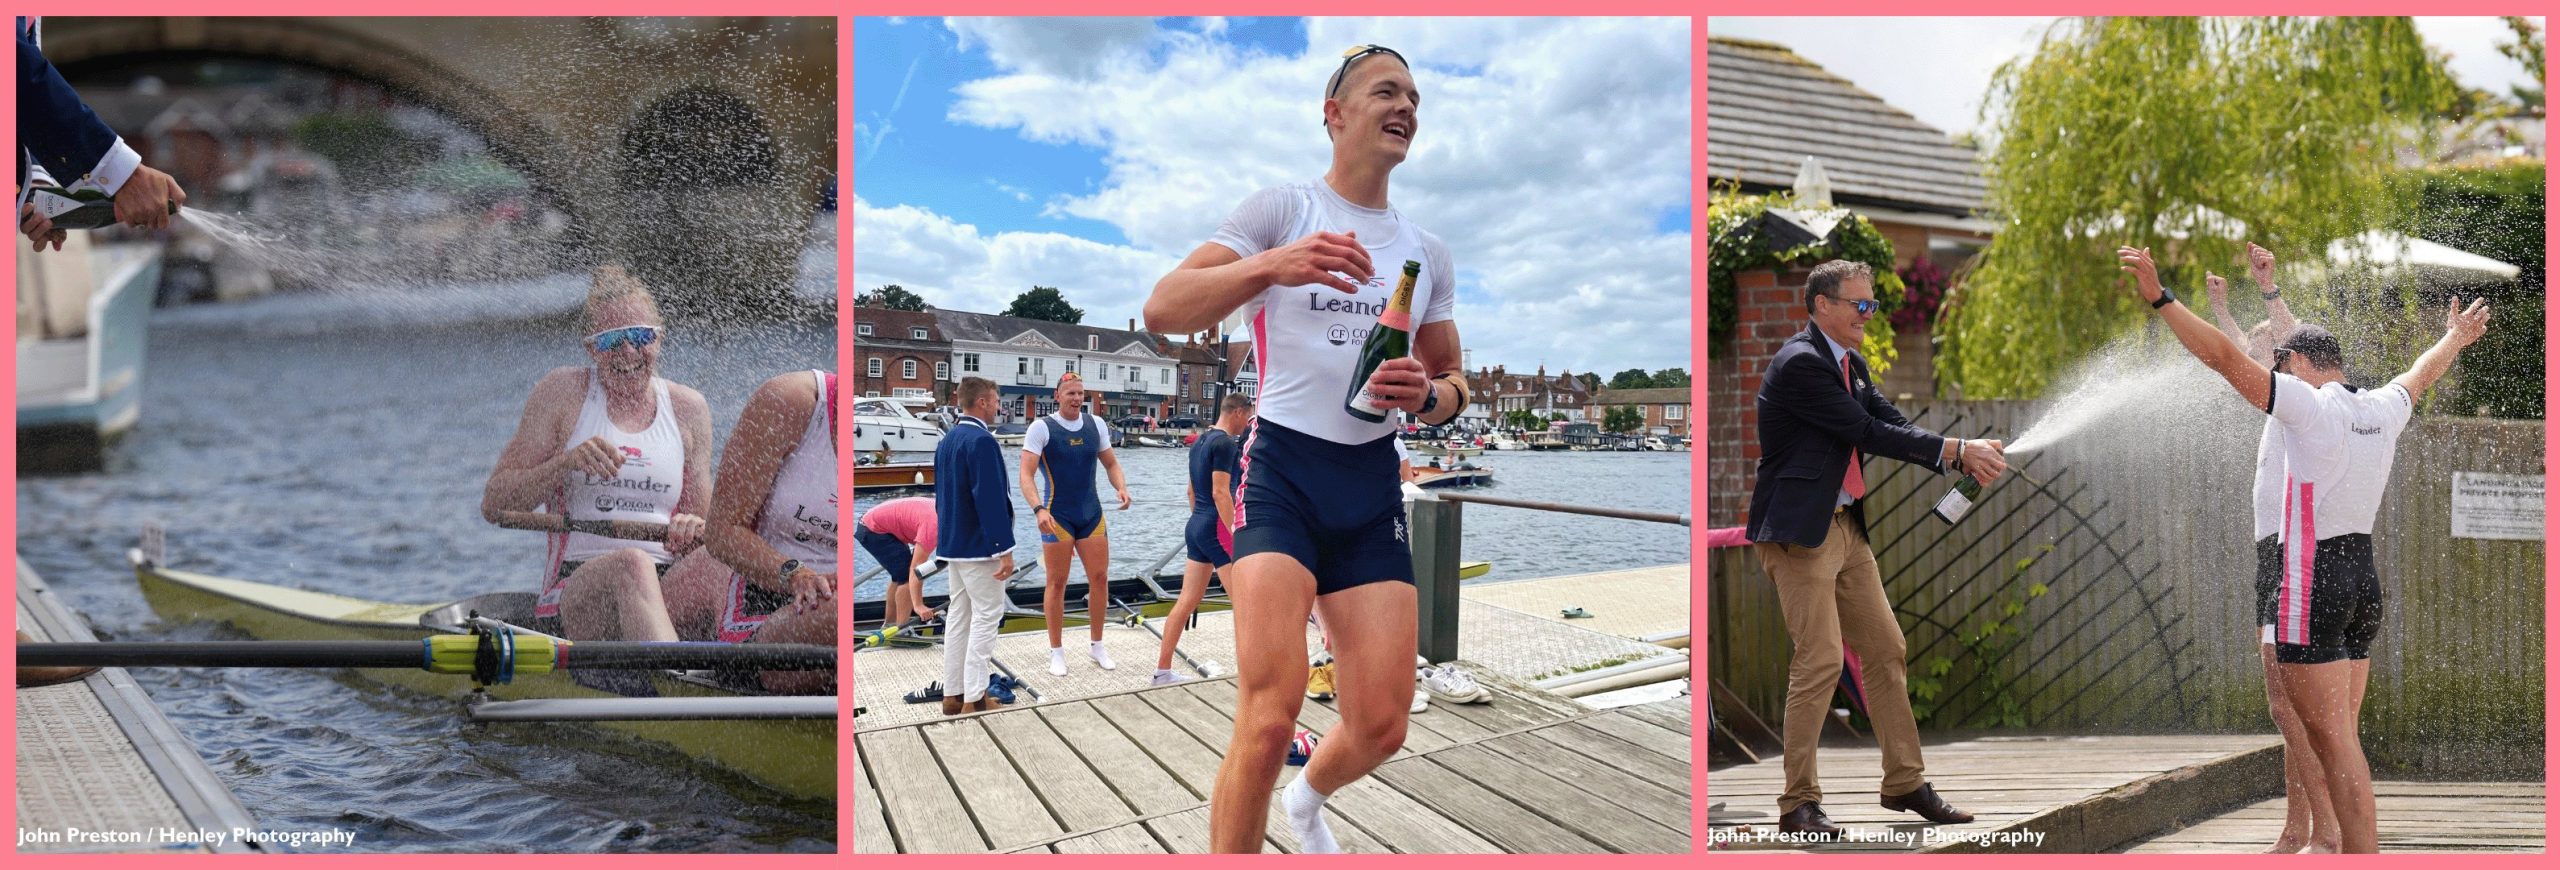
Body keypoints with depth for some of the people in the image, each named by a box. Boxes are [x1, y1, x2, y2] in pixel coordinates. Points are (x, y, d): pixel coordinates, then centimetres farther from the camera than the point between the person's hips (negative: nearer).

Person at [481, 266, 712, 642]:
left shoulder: (688, 408, 15)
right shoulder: (563, 392, 6)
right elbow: (493, 506, 2)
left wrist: (694, 530, -9)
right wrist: (566, 462, -15)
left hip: (668, 586, 3)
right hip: (576, 589, -3)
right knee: (632, 566, -39)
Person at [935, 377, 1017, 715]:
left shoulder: (947, 440, 11)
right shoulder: (981, 440, -18)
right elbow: (991, 498, -23)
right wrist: (1005, 548, -22)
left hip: (953, 543, 9)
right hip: (979, 544, -9)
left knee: (958, 614, 12)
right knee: (987, 615, -4)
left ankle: (953, 694, 15)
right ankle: (974, 698, -5)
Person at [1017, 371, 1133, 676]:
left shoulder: (1096, 424, 4)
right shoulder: (1042, 427, -11)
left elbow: (1110, 463, 13)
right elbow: (1027, 475, -16)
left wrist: (1121, 488, -8)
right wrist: (1038, 509, -31)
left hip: (1091, 513, 5)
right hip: (1057, 516, -5)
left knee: (1100, 578, 5)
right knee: (1057, 583, 1)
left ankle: (1096, 646, 20)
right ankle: (1056, 652, 11)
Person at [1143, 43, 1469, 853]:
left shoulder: (1427, 251, 16)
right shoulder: (1282, 209, -1)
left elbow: (1453, 383, 23)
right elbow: (1162, 309, -13)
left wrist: (1428, 396, -3)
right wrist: (1272, 265, -30)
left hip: (1373, 485, 5)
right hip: (1281, 471, -5)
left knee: (1381, 727, 1)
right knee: (1270, 716, -21)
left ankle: (1307, 800, 35)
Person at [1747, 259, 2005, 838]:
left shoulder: (1851, 364, 13)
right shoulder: (1800, 363, -17)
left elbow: (1892, 424, 7)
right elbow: (1871, 433, -18)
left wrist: (1966, 459, -8)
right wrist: (1957, 450, -15)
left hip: (1845, 527, 10)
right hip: (1799, 530, -10)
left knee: (1885, 649, 11)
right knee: (1820, 659, -11)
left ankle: (1903, 783, 22)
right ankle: (1798, 802, -1)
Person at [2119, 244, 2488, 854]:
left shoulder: (2311, 405, -10)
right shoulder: (2384, 410, 10)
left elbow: (2226, 358, -18)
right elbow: (2423, 373, 33)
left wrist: (2159, 298, -20)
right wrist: (2455, 337, 53)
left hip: (2314, 579, -8)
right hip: (2364, 576, 8)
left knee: (2331, 740, -8)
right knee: (2342, 739, 12)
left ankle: (2365, 854, -10)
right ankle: (2353, 850, 13)